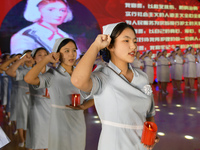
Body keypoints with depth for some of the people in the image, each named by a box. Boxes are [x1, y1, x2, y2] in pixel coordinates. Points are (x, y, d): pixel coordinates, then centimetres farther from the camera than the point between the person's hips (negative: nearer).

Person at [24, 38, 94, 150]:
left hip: (79, 125, 4)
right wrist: (47, 59, -19)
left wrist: (83, 106, -12)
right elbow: (29, 79, -28)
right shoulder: (53, 75, -10)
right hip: (60, 125, -4)